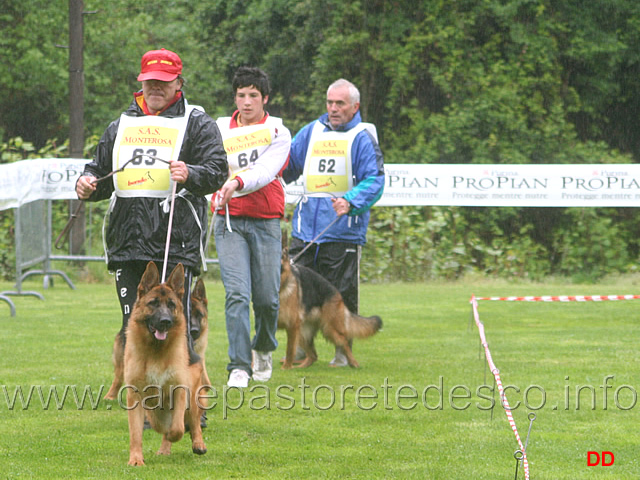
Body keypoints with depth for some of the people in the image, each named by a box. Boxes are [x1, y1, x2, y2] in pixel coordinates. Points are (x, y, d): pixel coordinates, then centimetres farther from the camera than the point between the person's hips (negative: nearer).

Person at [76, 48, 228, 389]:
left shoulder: (197, 124, 5)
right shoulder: (122, 125, 20)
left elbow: (217, 171, -6)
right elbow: (100, 168, 26)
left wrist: (190, 175, -26)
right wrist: (88, 185, 3)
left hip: (176, 243, -5)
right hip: (127, 243, 5)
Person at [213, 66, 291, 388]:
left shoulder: (278, 132, 3)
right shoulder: (220, 129, 9)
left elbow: (266, 171, -14)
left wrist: (238, 182, -32)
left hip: (265, 222, 0)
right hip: (229, 220, 0)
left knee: (266, 297, 2)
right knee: (237, 293, -13)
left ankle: (263, 350, 31)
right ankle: (239, 367, -11)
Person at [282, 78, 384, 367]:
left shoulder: (362, 138, -2)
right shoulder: (311, 132, 14)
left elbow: (374, 181, -10)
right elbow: (287, 168, 22)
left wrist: (350, 202, -26)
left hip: (344, 231, -5)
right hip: (306, 228, 5)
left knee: (342, 295, 2)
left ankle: (343, 351, 15)